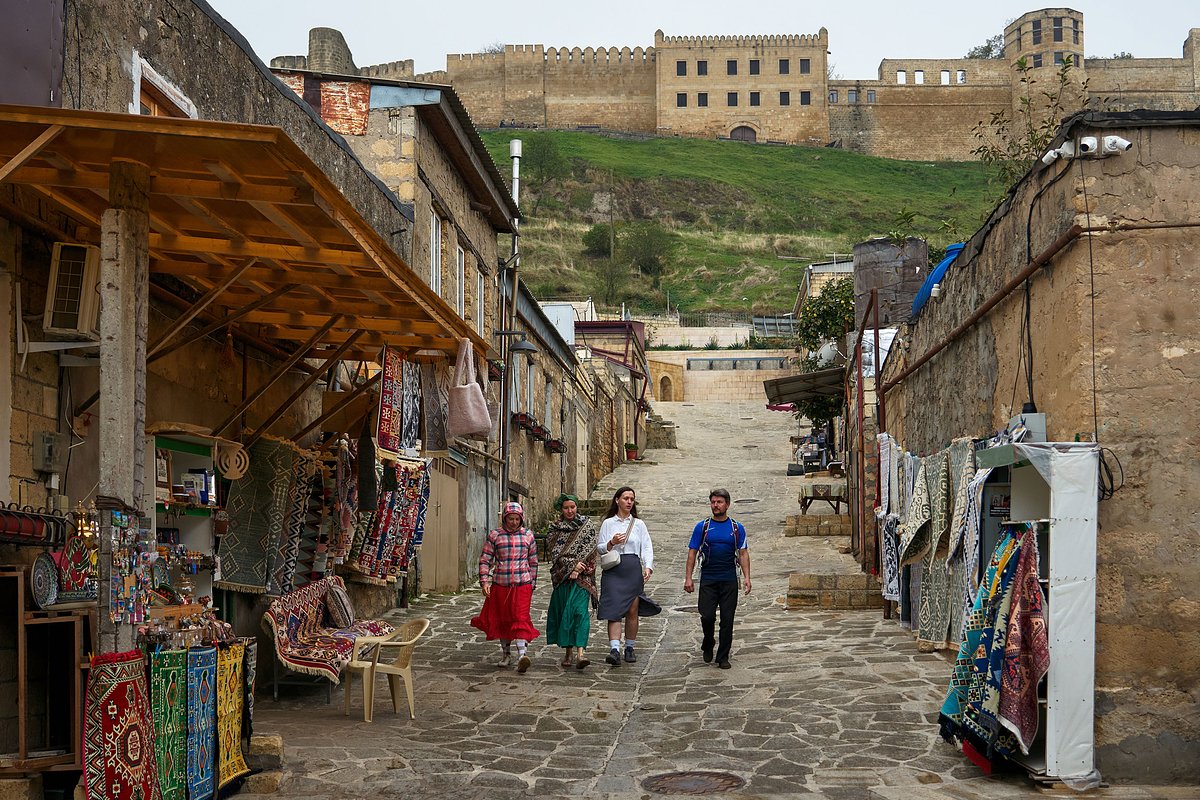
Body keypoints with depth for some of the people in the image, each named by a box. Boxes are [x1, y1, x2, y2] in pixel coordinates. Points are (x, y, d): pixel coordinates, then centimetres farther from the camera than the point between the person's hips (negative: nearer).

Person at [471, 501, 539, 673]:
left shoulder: (528, 535, 6)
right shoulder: (494, 535, 1)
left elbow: (533, 561, 14)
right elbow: (485, 560, 3)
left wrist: (532, 584, 14)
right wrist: (484, 582, -7)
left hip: (522, 584, -1)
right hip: (500, 585, 1)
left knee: (521, 618, -13)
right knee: (502, 619, 10)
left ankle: (522, 654, -22)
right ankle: (506, 654, 26)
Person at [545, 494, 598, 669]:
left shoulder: (587, 525, 7)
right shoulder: (556, 528, 10)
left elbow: (589, 549, -1)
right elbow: (555, 552, 0)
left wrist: (577, 569, -10)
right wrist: (572, 564, -14)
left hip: (582, 576, -2)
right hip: (562, 575, 2)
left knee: (580, 611, -14)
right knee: (563, 612, 3)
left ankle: (580, 653, -25)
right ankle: (568, 652, 12)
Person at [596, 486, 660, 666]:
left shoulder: (638, 524, 11)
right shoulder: (608, 523, 9)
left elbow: (647, 548, 6)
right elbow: (599, 548, 9)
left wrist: (648, 567, -9)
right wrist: (611, 543, -11)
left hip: (633, 570, 1)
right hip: (613, 570, -1)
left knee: (632, 611, 3)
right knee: (614, 610, -11)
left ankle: (630, 648, 16)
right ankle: (614, 650, -18)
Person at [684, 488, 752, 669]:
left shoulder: (737, 528, 5)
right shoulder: (702, 527, 3)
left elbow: (743, 554, 6)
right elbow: (692, 553, 4)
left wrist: (746, 577, -5)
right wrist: (688, 578, -3)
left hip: (729, 581, 1)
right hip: (708, 580, 0)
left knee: (727, 620, 0)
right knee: (707, 616, -7)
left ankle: (723, 657, 10)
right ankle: (708, 644, 23)